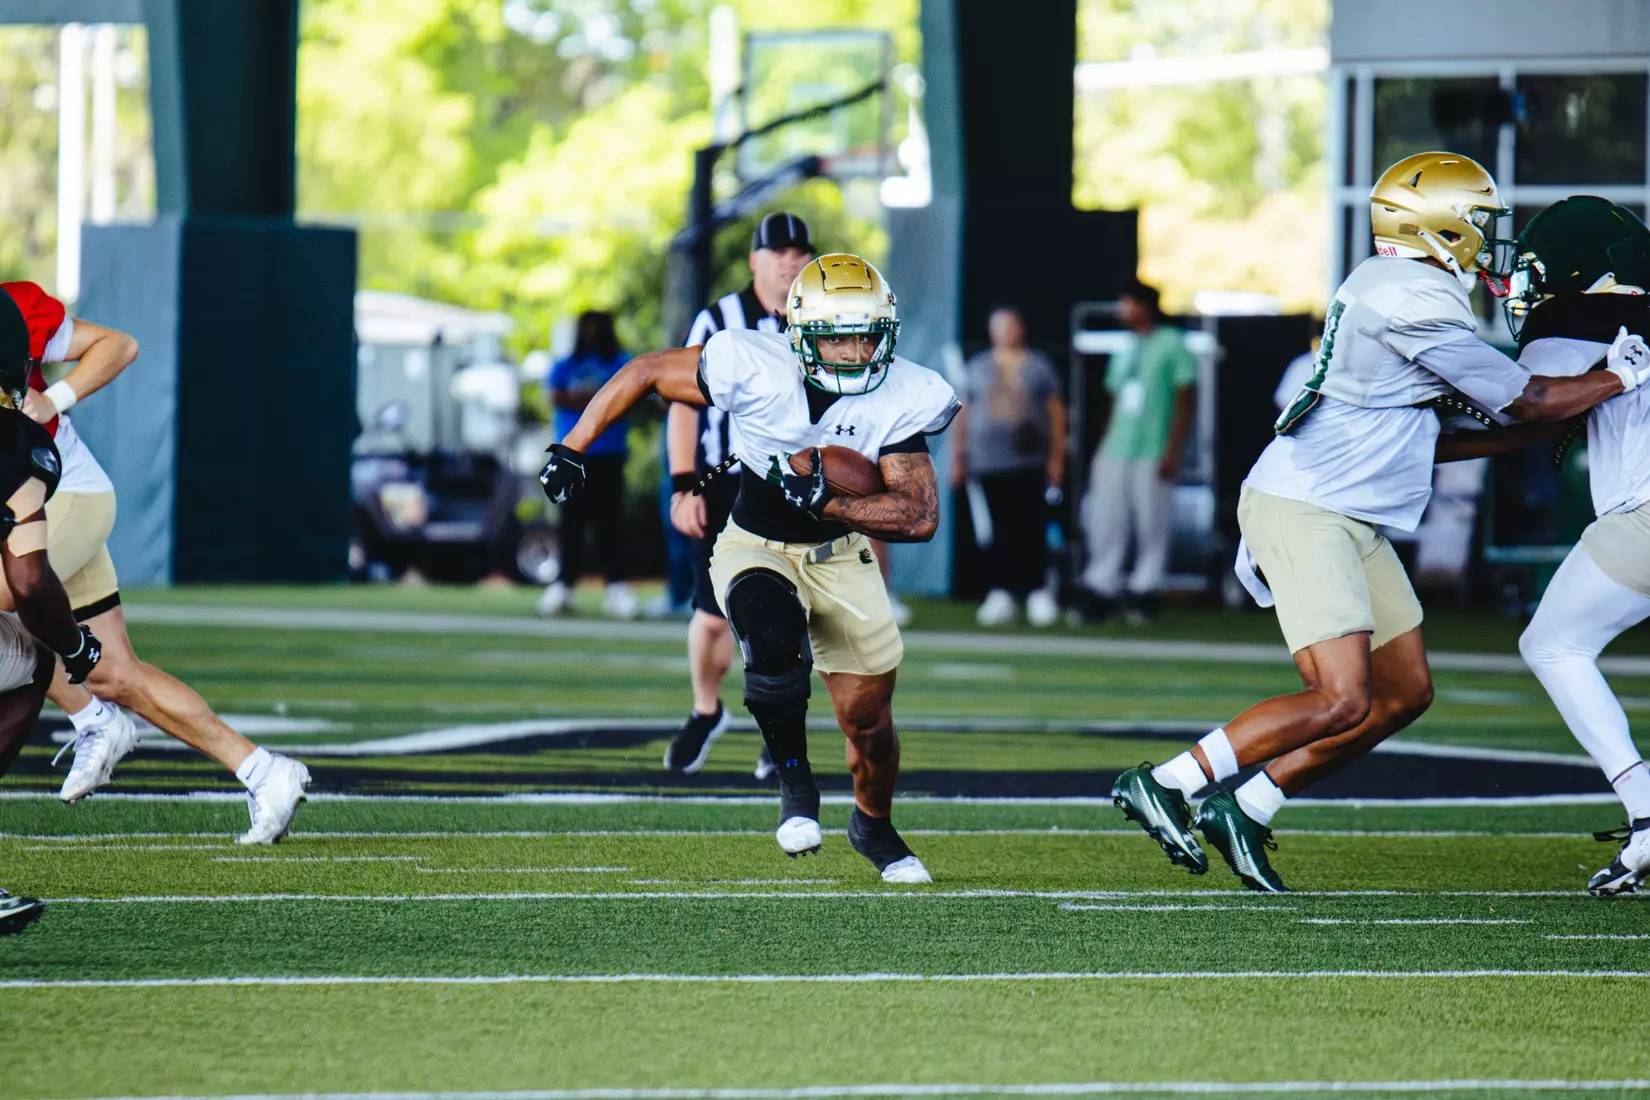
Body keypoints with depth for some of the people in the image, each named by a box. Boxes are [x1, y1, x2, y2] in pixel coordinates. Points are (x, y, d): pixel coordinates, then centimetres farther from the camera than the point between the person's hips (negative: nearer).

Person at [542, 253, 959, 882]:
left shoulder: (896, 400, -18)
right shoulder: (754, 369, -24)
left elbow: (921, 516, -21)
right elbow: (644, 374, -11)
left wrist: (824, 501, -33)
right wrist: (572, 449, -12)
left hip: (840, 554, 2)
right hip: (755, 549, -2)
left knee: (869, 721, 5)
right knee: (775, 642, -35)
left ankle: (874, 826, 37)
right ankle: (793, 780, -9)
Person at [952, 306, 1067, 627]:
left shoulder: (1038, 367, 9)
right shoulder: (976, 368, 12)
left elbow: (1056, 412, 8)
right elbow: (963, 414, 13)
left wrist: (1056, 457, 2)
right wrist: (958, 458, 9)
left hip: (1029, 464, -1)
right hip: (987, 464, 1)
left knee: (1031, 529, -5)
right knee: (993, 533, -1)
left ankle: (1037, 592, 0)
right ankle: (999, 593, 3)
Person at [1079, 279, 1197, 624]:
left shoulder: (1171, 344, -3)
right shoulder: (1125, 350, 18)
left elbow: (1185, 401, -7)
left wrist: (1173, 451, -13)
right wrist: (1102, 448, 16)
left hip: (1153, 453, -7)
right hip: (1116, 451, 7)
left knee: (1152, 526, -2)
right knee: (1106, 524, 3)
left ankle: (1144, 594, 4)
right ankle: (1100, 593, 5)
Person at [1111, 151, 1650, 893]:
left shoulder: (1386, 287, 14)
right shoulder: (1413, 301, -17)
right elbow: (1524, 401, -11)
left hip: (1348, 520, 11)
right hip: (1304, 515, -11)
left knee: (1405, 692, 9)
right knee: (1342, 703, -16)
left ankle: (1246, 810, 10)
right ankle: (1165, 785, -10)